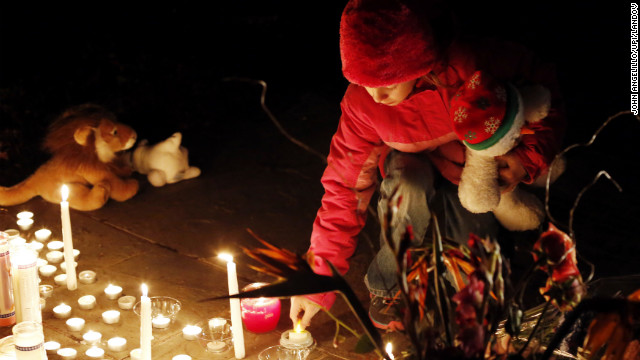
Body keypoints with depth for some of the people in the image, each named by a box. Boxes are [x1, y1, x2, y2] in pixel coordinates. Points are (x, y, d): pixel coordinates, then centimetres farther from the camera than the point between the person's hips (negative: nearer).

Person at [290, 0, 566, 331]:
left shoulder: (476, 65, -34)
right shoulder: (362, 102, -26)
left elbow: (545, 93, -14)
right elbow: (345, 186, -18)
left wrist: (528, 158, -28)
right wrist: (319, 279, -19)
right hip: (412, 168, 0)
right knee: (411, 183, -37)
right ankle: (386, 288, -11)